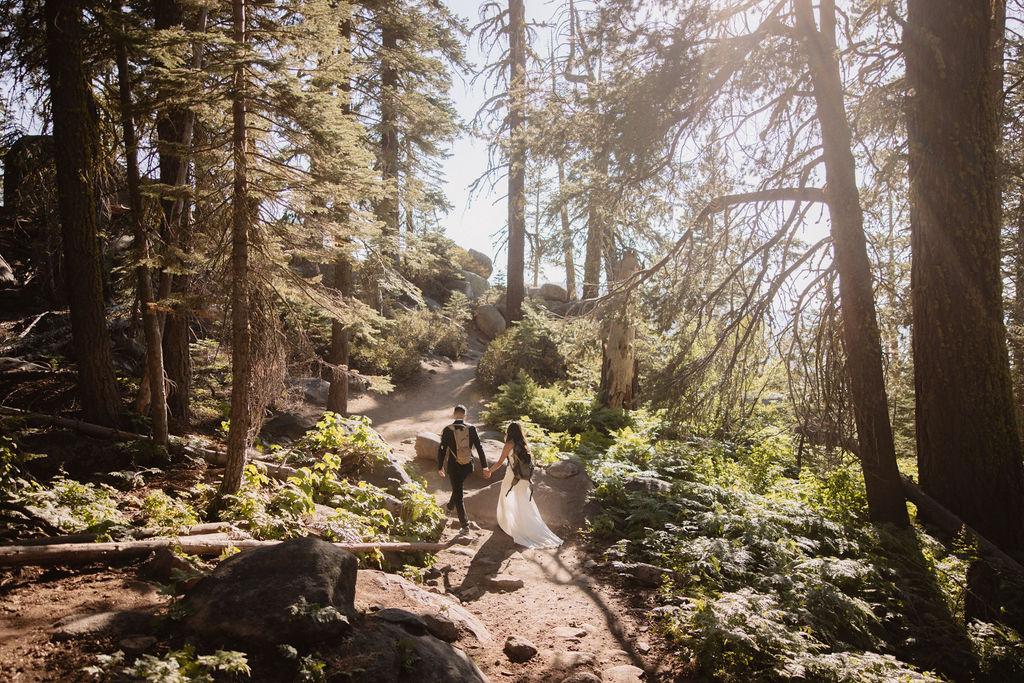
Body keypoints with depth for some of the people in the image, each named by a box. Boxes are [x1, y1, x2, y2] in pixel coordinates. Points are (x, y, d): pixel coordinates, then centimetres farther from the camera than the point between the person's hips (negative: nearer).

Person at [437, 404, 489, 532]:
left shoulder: (447, 430, -12)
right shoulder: (471, 429, -7)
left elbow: (442, 449, -8)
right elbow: (479, 447, -7)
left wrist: (440, 467, 5)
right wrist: (485, 466, -3)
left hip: (453, 466, -3)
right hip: (468, 466, 3)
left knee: (458, 494, 7)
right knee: (458, 486, 31)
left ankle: (465, 524, 4)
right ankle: (450, 506, 54)